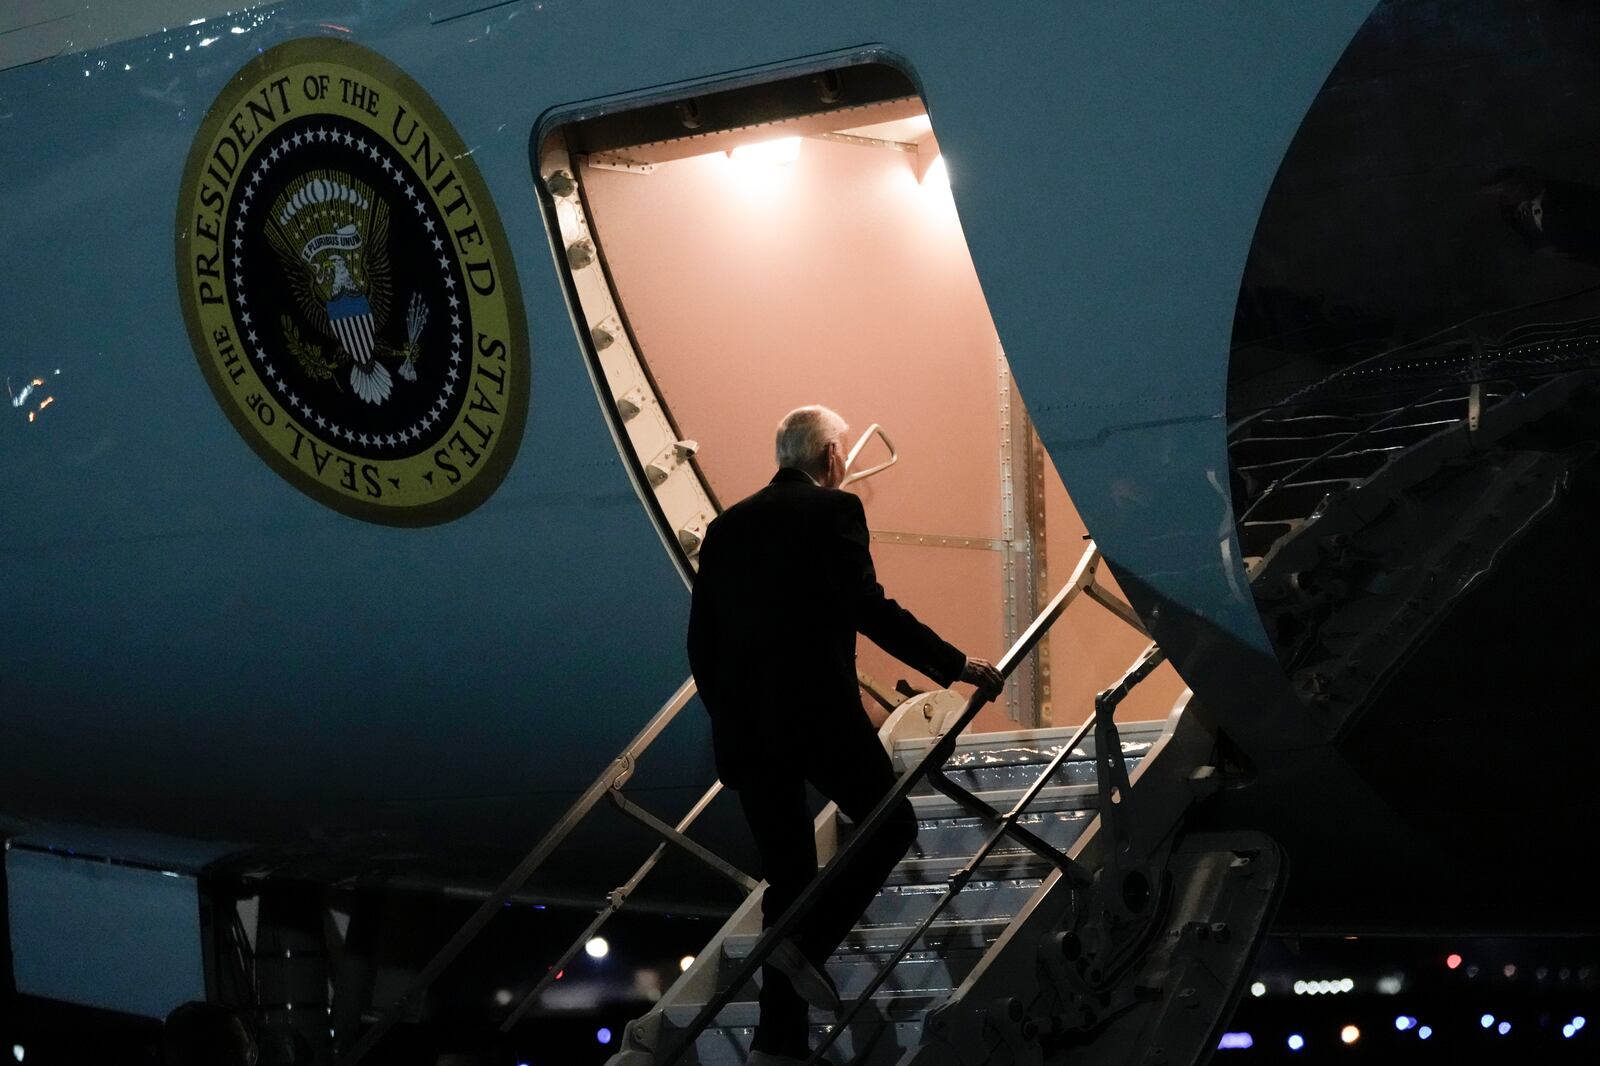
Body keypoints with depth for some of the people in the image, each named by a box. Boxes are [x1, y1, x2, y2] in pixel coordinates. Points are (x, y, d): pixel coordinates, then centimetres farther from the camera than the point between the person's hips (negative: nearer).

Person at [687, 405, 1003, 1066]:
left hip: (743, 728, 6)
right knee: (892, 826, 11)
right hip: (819, 712, -6)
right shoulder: (832, 510, -2)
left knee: (787, 875, 11)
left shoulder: (727, 526, 15)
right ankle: (808, 944, -8)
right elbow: (869, 608, -12)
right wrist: (955, 666, -6)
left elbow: (701, 641, 15)